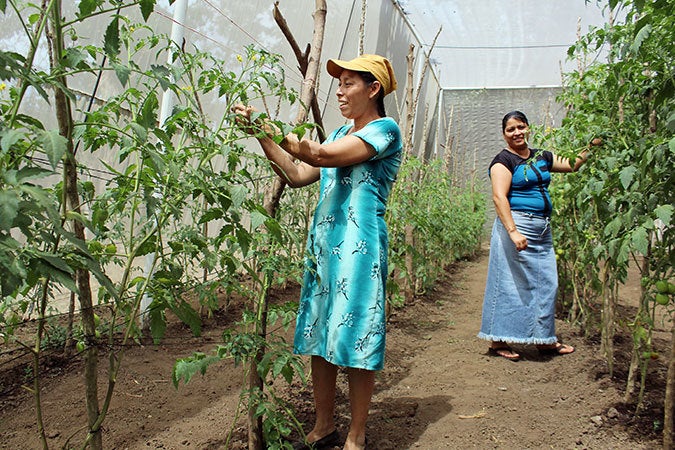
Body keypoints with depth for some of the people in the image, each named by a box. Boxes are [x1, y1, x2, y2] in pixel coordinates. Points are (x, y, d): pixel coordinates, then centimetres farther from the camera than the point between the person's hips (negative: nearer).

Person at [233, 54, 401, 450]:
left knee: (356, 341, -2)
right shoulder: (341, 134, 19)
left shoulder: (385, 130, -5)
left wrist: (268, 127, -13)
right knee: (319, 336, 10)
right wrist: (262, 135, 8)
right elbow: (297, 175, 15)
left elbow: (322, 155, -18)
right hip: (323, 244, 8)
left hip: (359, 247, -8)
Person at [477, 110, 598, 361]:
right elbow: (499, 197, -18)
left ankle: (545, 340, 21)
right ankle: (498, 342, 7)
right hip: (516, 225, -8)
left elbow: (572, 165, 26)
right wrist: (513, 231, -26)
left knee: (546, 282, 9)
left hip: (543, 228, 8)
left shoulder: (541, 158, 15)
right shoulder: (504, 160, -7)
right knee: (510, 283, -3)